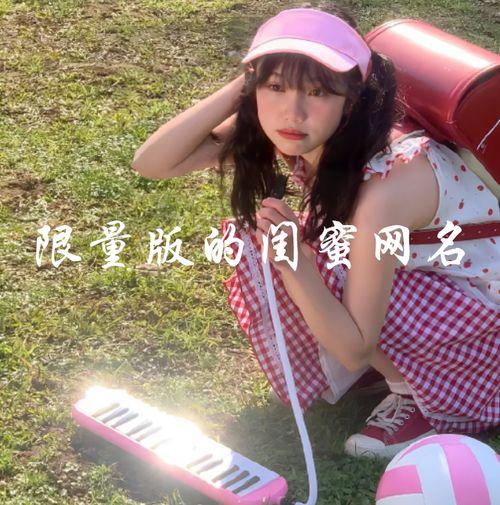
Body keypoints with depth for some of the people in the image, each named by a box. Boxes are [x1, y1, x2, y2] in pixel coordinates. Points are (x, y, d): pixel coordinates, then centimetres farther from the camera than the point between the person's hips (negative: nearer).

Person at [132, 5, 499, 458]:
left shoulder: (384, 185, -36)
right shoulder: (288, 132, -16)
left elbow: (354, 352, -30)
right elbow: (151, 163, -18)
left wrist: (293, 262, -43)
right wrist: (237, 90, -27)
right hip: (423, 272, 8)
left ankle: (422, 394, -6)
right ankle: (401, 363, 7)